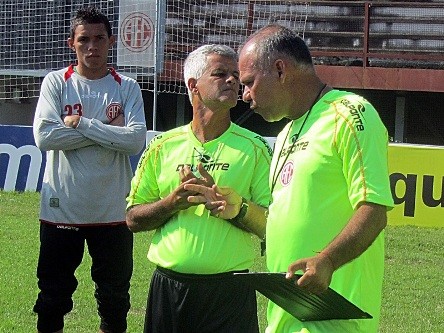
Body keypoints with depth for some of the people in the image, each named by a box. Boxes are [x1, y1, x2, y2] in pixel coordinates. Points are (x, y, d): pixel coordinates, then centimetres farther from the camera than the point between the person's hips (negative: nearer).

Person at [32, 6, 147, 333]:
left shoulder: (127, 88, 2)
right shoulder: (56, 82, 0)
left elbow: (136, 140, -12)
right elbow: (44, 135, -15)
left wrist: (81, 124, -15)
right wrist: (109, 131, -13)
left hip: (113, 210, 1)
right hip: (62, 207, -1)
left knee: (115, 294, 10)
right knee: (53, 292, 7)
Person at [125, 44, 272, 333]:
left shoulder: (254, 148, 3)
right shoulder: (163, 146, 8)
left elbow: (273, 227, -2)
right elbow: (133, 219, 8)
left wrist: (235, 206, -19)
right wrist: (173, 202, -9)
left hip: (229, 290, -1)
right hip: (168, 285, 2)